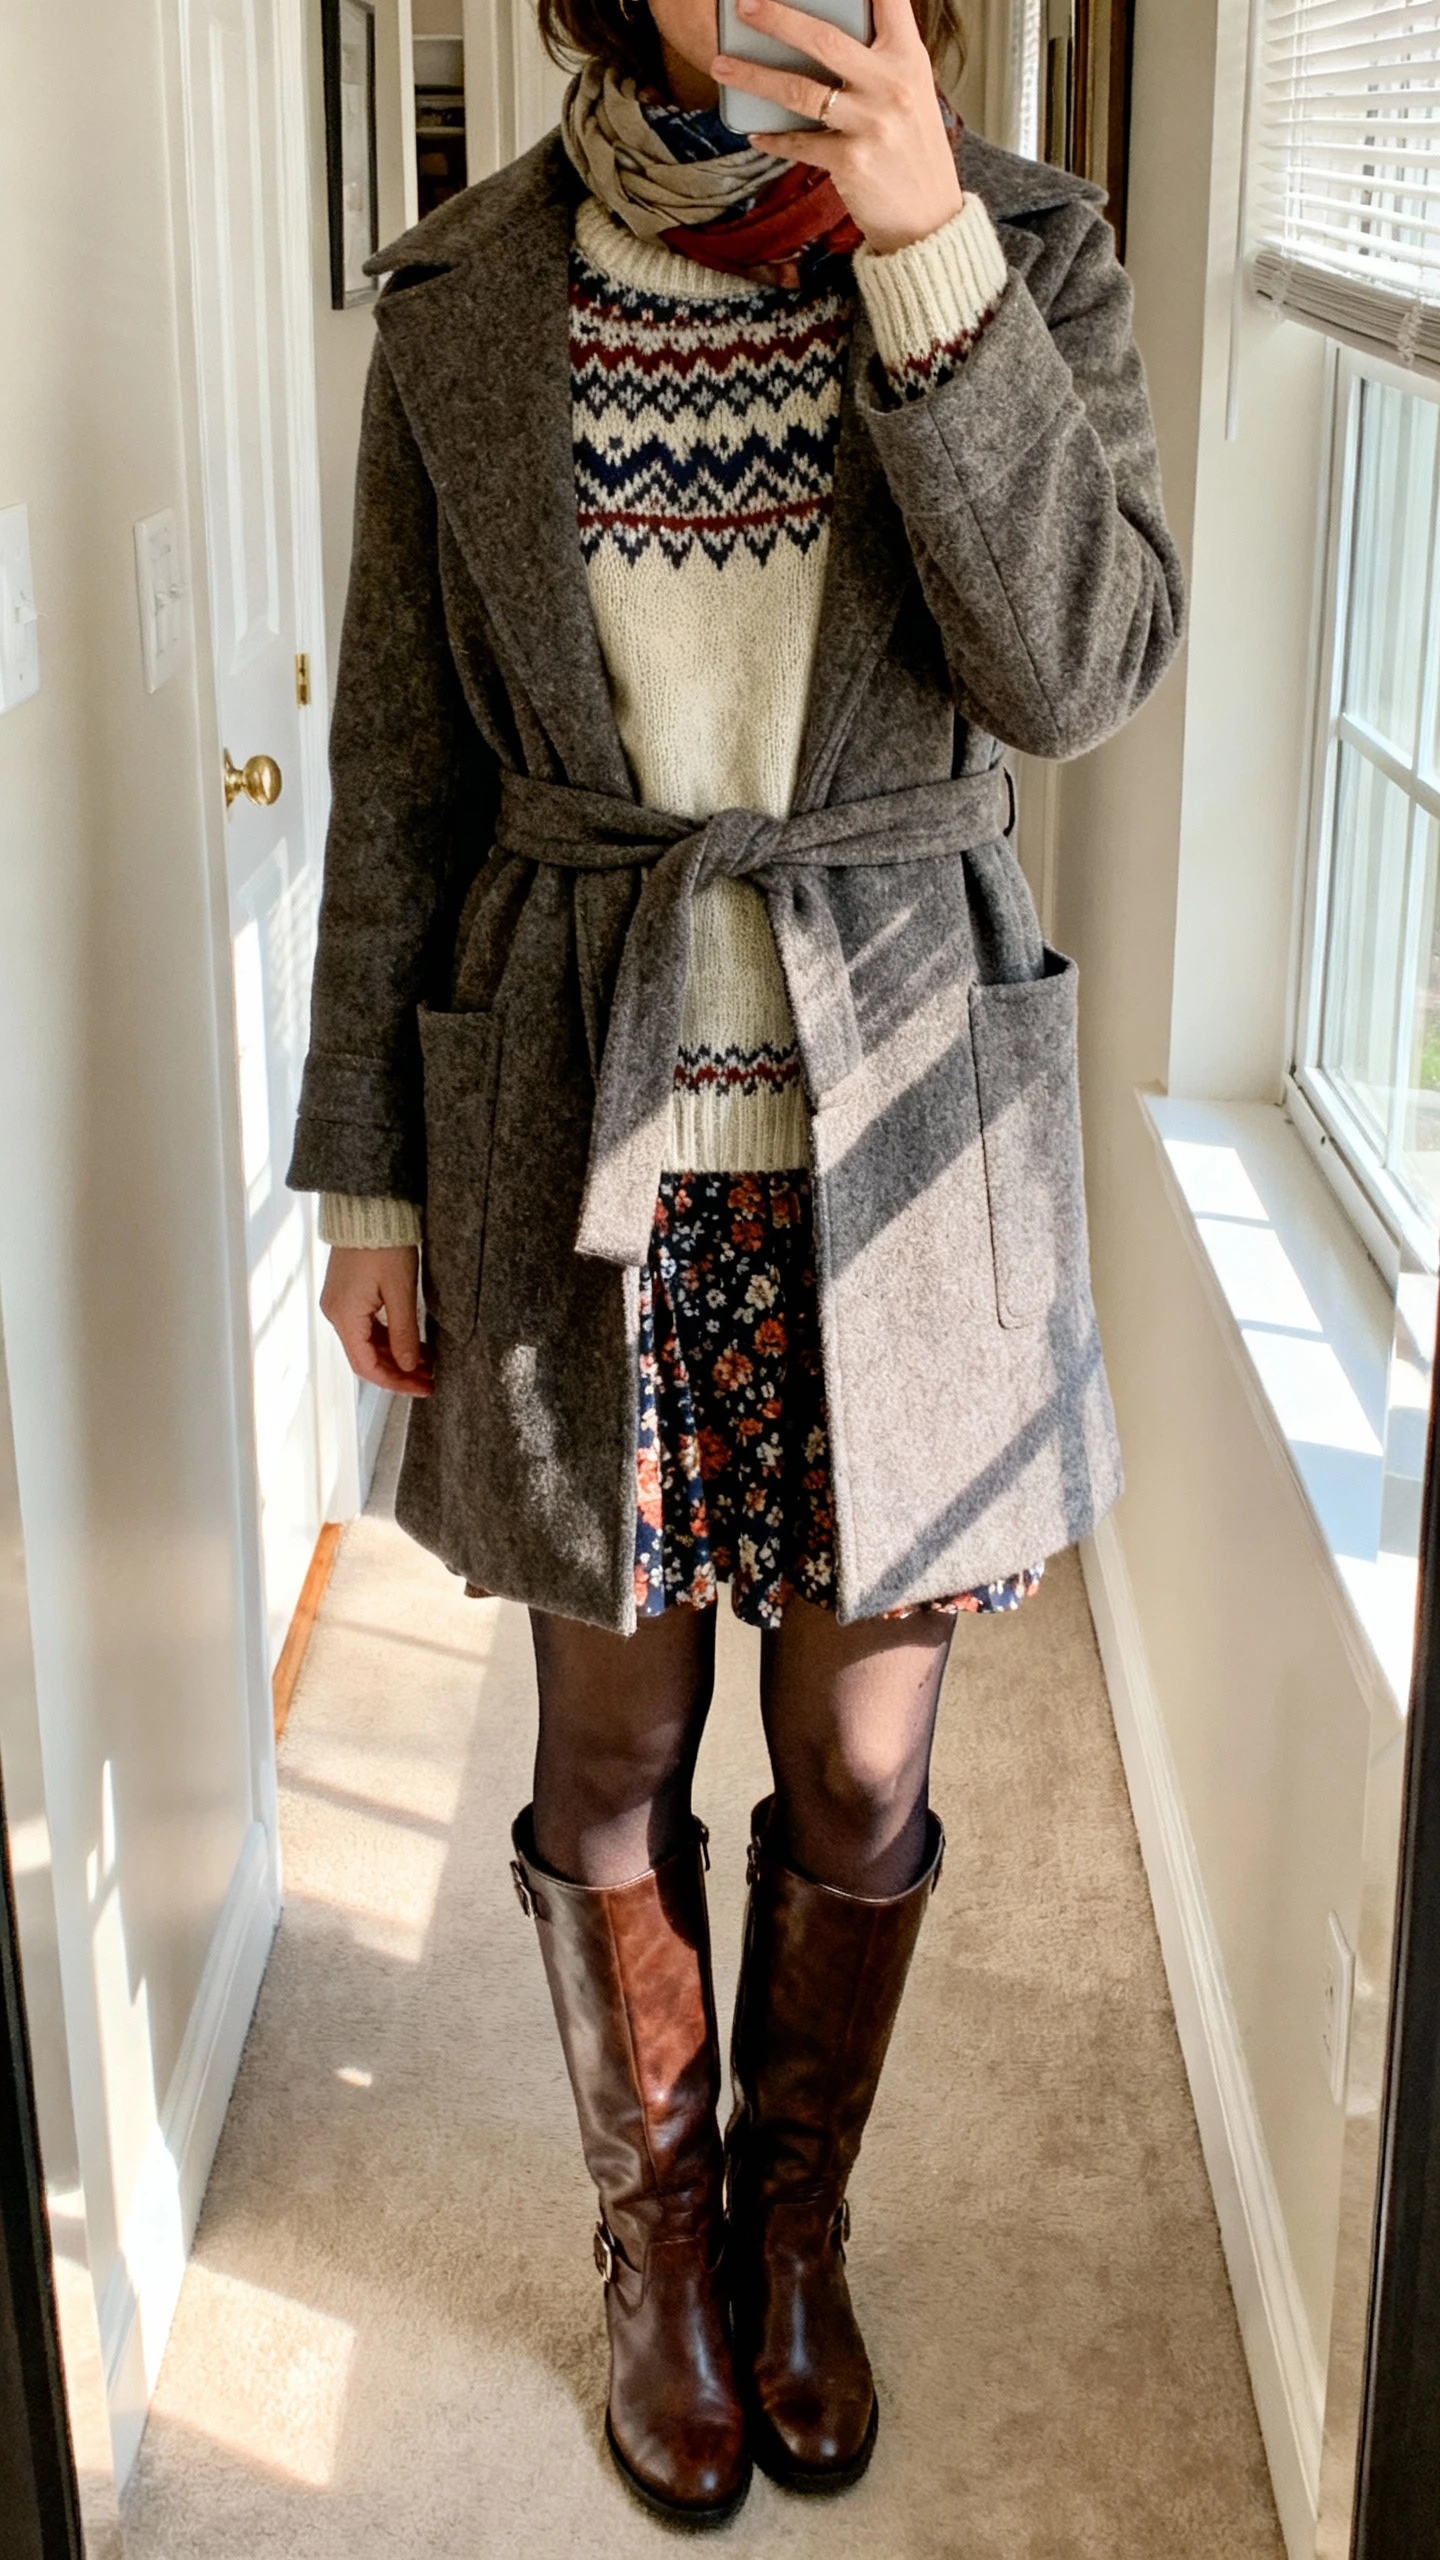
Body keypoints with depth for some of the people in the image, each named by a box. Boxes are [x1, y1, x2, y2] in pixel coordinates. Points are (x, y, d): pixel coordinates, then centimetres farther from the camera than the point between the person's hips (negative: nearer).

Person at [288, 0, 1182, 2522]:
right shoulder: (465, 299, -1)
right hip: (583, 1147, 0)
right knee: (616, 1768, 14)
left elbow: (1078, 662, -16)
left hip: (905, 1137, 0)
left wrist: (923, 250, -23)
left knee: (860, 1778, 14)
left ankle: (800, 2223, 41)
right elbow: (399, 778, 2)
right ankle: (661, 2240, 39)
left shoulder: (1025, 246, -2)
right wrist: (366, 1178, 3)